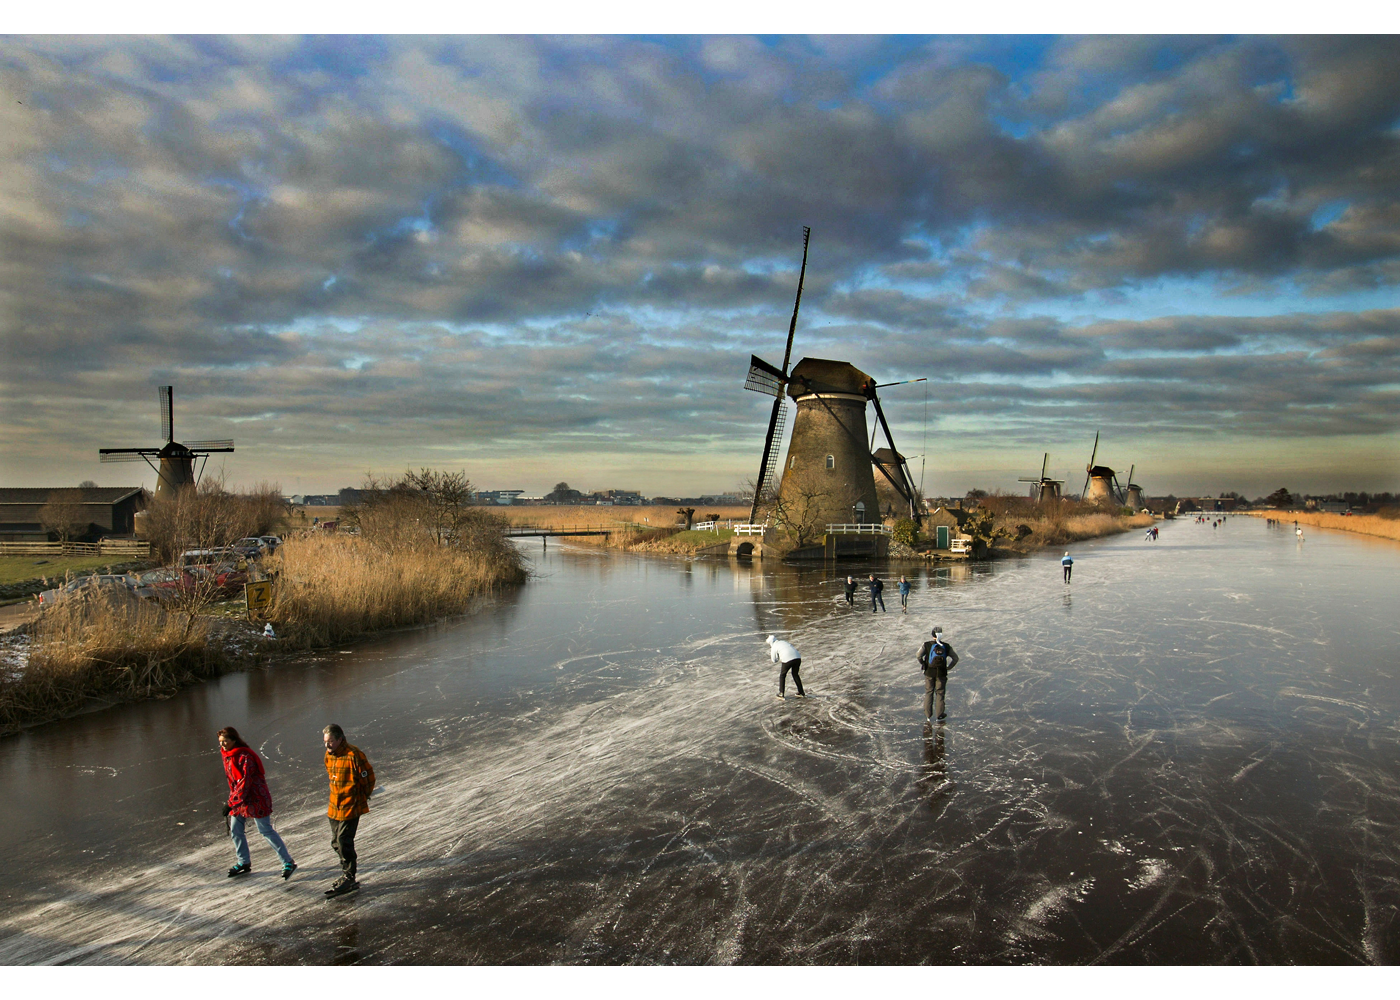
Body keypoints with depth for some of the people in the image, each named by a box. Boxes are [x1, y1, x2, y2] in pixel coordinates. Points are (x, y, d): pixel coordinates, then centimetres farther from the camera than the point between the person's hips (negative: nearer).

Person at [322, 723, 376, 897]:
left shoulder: (353, 755, -21)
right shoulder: (329, 755, 6)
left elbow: (369, 777, -13)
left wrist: (362, 797, -1)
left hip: (351, 806, -8)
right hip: (335, 806, 9)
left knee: (344, 842, -7)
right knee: (336, 842, 14)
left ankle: (348, 879, 4)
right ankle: (347, 873, 29)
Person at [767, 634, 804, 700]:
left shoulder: (774, 647, 11)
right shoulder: (784, 641, 28)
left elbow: (774, 660, 15)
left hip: (787, 660, -5)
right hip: (797, 657, 5)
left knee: (782, 675, 16)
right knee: (795, 674, 26)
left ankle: (781, 694, 15)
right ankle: (801, 693, 28)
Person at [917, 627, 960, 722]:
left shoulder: (927, 644, -6)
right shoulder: (946, 646, 0)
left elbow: (919, 655, -17)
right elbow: (955, 658, 0)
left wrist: (923, 665, -3)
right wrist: (948, 668, 7)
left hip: (929, 673, 0)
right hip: (941, 674, 1)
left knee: (928, 693, 12)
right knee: (940, 693, 11)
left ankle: (928, 715, 16)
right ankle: (940, 715, 16)